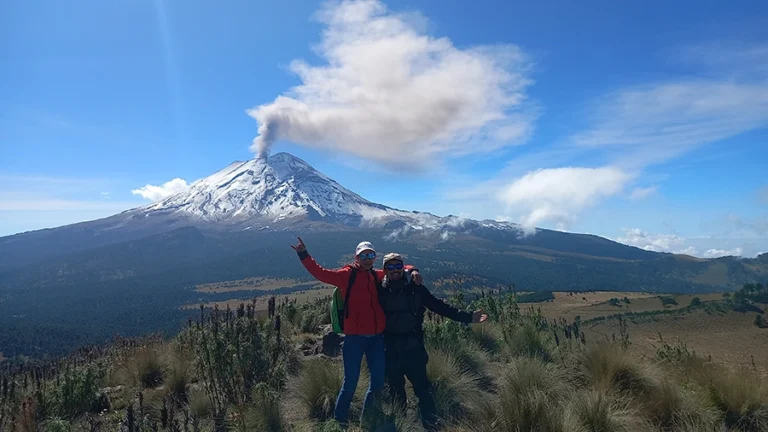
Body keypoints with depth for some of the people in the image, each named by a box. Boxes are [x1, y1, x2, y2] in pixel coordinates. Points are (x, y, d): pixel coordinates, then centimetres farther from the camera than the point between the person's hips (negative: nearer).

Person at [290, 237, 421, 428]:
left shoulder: (378, 275, 9)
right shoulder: (347, 274, -4)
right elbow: (321, 273, -12)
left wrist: (412, 270, 3)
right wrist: (304, 255, -22)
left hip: (377, 337, 5)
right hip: (354, 337, -5)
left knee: (378, 380, 13)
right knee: (351, 380, 0)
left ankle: (367, 418, 33)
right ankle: (339, 420, 19)